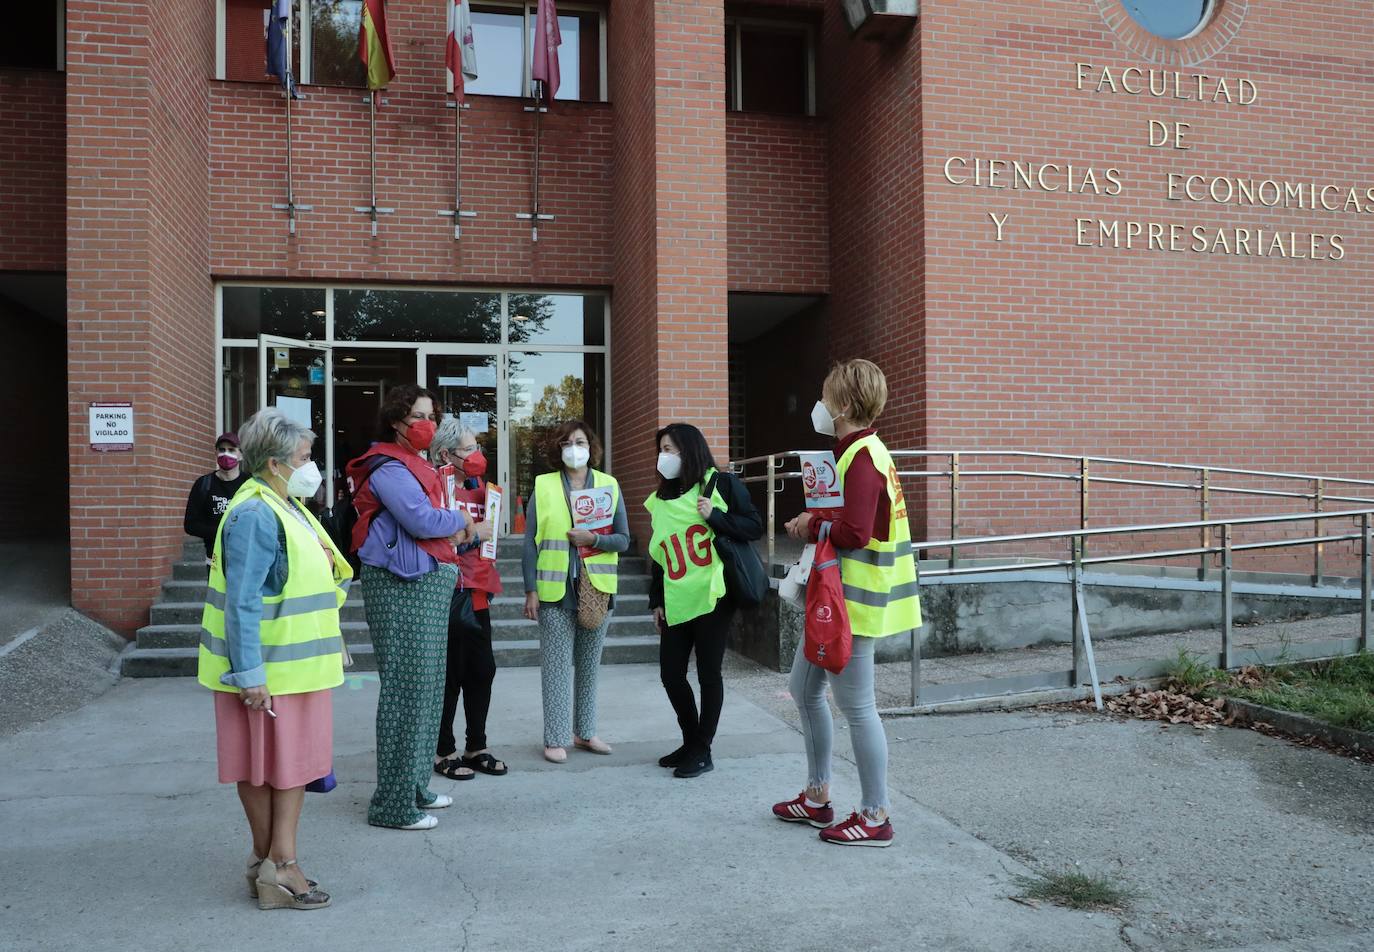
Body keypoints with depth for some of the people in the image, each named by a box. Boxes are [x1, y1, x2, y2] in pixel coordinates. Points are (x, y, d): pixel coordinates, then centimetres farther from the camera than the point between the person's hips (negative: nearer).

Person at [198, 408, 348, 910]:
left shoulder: (286, 506, 11)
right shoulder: (255, 516, -20)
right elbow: (243, 602, -24)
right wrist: (250, 674, -25)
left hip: (298, 662, 10)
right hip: (269, 669, -10)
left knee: (296, 760, 13)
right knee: (264, 766, 3)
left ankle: (276, 862, 23)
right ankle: (274, 866, 13)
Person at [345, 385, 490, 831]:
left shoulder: (418, 467, 21)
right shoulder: (389, 468, -11)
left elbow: (440, 523, 21)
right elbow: (423, 520, -22)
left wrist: (464, 532, -1)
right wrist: (459, 520, -4)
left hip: (429, 583, 10)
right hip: (402, 584, -10)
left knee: (428, 685, 14)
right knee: (407, 685, -8)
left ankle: (415, 786, 25)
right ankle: (394, 804, -1)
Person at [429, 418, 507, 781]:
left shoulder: (477, 487, 15)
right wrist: (471, 535, -18)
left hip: (476, 592, 8)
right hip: (449, 591, -8)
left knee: (482, 670, 11)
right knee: (450, 675, 1)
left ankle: (476, 747, 23)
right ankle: (443, 752, 13)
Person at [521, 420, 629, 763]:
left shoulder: (610, 486, 6)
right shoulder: (542, 486, 2)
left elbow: (623, 540, 5)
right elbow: (530, 543, 1)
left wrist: (594, 539, -14)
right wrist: (530, 590, -5)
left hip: (597, 590, 2)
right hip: (555, 592, -2)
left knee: (590, 666, 10)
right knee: (556, 666, -1)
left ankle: (585, 731, 22)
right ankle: (556, 738, 7)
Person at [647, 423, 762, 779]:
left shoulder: (721, 484, -2)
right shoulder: (662, 499, 15)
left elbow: (754, 527, -5)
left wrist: (715, 516, -17)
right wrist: (657, 600, 15)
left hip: (712, 597, -6)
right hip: (676, 601, 6)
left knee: (708, 674, 1)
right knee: (671, 673, 7)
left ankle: (702, 750, 14)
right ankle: (690, 742, 26)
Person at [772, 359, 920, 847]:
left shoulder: (861, 458, -19)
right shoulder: (857, 451, 14)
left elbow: (853, 532, -28)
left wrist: (810, 528, -12)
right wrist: (814, 521, 1)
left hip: (853, 600, -11)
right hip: (836, 595, 11)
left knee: (855, 704, -2)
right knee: (804, 688, 18)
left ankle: (875, 817, 11)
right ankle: (817, 797, 31)